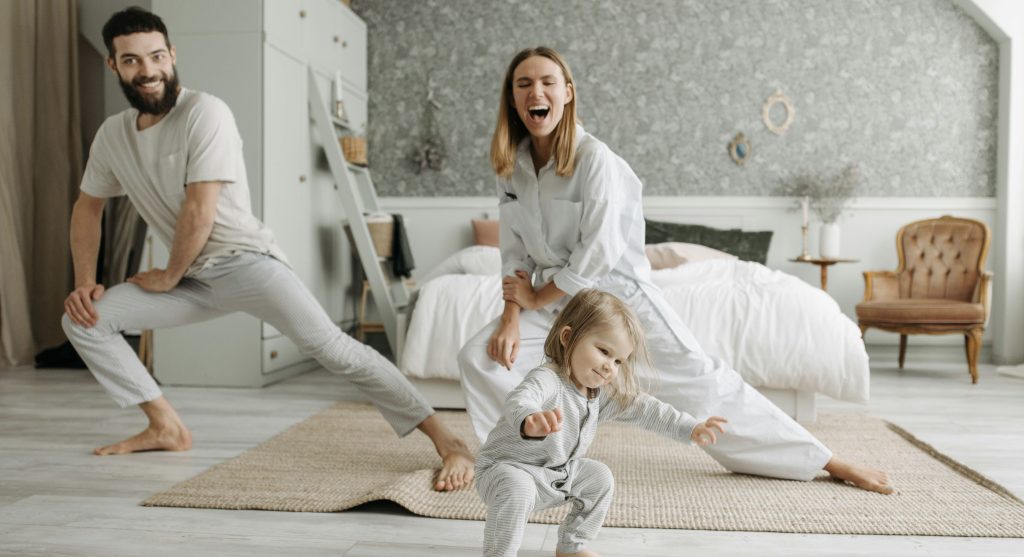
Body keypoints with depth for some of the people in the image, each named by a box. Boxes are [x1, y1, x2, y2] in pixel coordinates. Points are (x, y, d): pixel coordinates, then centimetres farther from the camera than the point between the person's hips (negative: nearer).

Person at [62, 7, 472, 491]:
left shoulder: (205, 113, -16)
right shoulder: (112, 134, 6)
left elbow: (199, 210, -20)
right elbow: (87, 207, 19)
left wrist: (169, 277, -5)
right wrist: (84, 282, 8)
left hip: (245, 261, -7)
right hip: (194, 278, 7)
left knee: (330, 345, -25)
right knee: (82, 320, 2)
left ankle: (448, 442, -25)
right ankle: (166, 427, 10)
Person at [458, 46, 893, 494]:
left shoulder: (594, 158, -21)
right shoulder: (511, 164, -2)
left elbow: (598, 253, -23)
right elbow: (515, 251, 2)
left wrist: (536, 298, -13)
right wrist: (512, 315, -11)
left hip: (619, 292, -5)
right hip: (557, 299, 5)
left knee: (700, 380, -7)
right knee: (479, 356, -10)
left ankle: (824, 462, 5)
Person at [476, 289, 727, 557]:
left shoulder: (604, 393, -2)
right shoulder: (546, 380, -31)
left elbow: (643, 408, 5)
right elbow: (519, 401, -52)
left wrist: (691, 428, 0)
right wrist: (529, 419, -77)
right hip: (508, 468, -8)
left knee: (600, 477, 8)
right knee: (515, 489, -36)